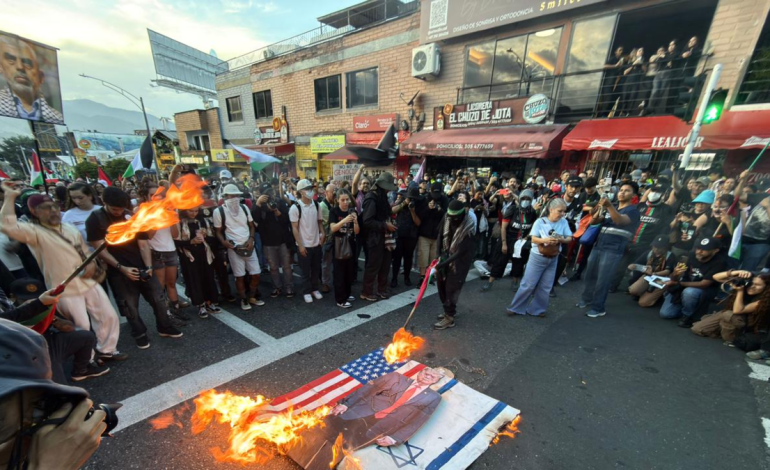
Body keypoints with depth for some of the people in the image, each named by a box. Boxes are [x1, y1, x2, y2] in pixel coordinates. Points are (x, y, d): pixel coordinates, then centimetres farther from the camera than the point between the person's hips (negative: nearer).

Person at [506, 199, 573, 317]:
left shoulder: (564, 222, -3)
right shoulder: (540, 221, -12)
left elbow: (570, 238, -4)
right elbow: (533, 239, -13)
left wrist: (561, 239, -25)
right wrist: (544, 240, -33)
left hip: (553, 259, 4)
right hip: (538, 257, -3)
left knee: (545, 287, 9)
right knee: (528, 284, 1)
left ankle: (537, 309, 25)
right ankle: (516, 308, 14)